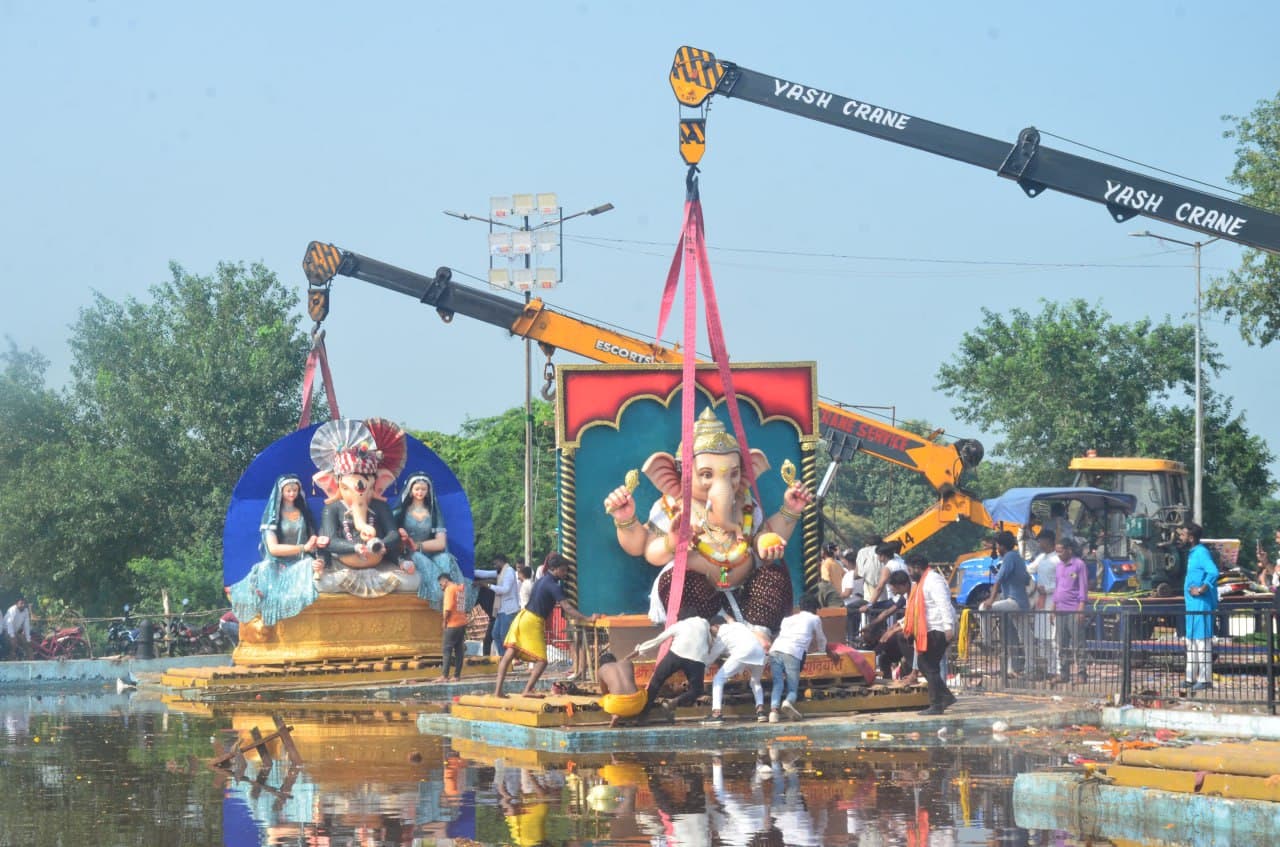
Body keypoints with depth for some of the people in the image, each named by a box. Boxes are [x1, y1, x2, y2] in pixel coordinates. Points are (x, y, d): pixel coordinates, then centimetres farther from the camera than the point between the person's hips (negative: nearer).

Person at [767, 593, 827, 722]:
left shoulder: (787, 618, 33)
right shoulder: (814, 618, 24)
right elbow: (821, 641, 36)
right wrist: (819, 649, 59)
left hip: (775, 650, 3)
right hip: (793, 653, -3)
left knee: (777, 684, 4)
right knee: (793, 687, 3)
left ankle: (773, 710, -21)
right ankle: (789, 702, -29)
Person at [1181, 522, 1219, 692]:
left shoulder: (1201, 553, -15)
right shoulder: (1192, 553, 16)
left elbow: (1214, 572, -28)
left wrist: (1202, 589, -23)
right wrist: (1191, 589, 12)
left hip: (1201, 605, -10)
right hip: (1192, 605, 10)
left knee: (1202, 641, -7)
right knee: (1191, 641, 14)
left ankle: (1205, 679, -4)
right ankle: (1191, 678, 21)